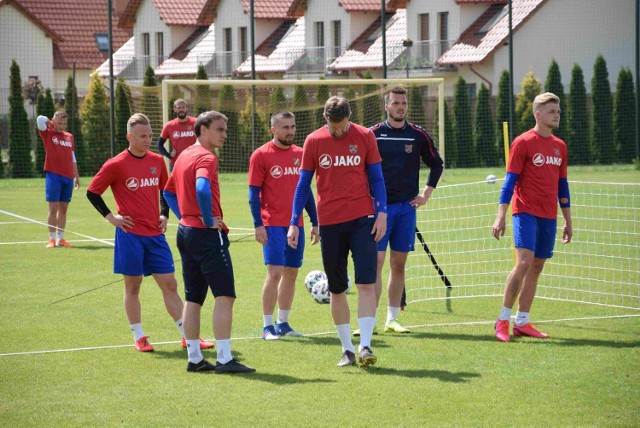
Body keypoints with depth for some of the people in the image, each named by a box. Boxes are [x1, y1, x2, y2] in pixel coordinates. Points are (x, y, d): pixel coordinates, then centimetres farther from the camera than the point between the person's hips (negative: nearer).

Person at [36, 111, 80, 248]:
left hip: (68, 177, 4)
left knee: (63, 209, 6)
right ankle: (52, 239, -2)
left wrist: (77, 176, 16)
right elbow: (40, 119, -16)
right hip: (53, 175, -4)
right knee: (53, 208, -6)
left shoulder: (69, 136, 15)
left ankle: (60, 239, 9)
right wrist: (51, 123, 3)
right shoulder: (47, 134, 2)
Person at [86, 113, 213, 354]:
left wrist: (164, 214, 12)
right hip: (131, 234, -4)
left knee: (169, 285, 4)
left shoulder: (157, 161, 8)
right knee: (133, 285, 3)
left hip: (155, 234, 4)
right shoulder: (116, 165, -7)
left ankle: (187, 336, 5)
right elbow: (92, 192, -1)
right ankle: (139, 338, 12)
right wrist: (111, 217, -5)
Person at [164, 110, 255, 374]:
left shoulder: (184, 156, 16)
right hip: (207, 234, -10)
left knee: (193, 299, 12)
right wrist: (209, 220, -20)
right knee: (225, 295, -9)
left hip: (186, 231, 10)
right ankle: (224, 359, -14)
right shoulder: (206, 157, -13)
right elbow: (202, 189, -32)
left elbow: (168, 192, 26)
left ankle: (194, 358, 14)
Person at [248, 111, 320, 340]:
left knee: (291, 273, 7)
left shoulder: (300, 154, 11)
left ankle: (283, 323, 17)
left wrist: (315, 222, 13)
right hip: (273, 225, -5)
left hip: (296, 224, 5)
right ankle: (268, 326, -5)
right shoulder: (261, 155, -4)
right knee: (275, 272, -11)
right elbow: (254, 193, -5)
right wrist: (258, 225, -12)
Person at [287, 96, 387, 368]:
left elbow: (376, 178, 7)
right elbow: (303, 184, 8)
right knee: (336, 290, 6)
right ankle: (347, 349, 15)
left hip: (362, 219, -1)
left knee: (366, 284, -11)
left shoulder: (365, 137, 2)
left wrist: (382, 212, -3)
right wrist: (294, 223, 4)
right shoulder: (314, 141, 3)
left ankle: (365, 346, -12)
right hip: (330, 223, 1)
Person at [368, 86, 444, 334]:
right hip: (379, 205, -3)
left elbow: (436, 164, 18)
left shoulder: (418, 135, 5)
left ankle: (392, 319, 12)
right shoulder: (373, 134, -1)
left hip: (407, 207, 3)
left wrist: (426, 194, 11)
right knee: (375, 263, -9)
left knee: (398, 265, 6)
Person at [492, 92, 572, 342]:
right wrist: (500, 216, -13)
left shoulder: (559, 146, 13)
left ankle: (522, 322, 12)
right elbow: (510, 181, -7)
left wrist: (568, 221, 18)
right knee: (524, 263, -17)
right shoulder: (523, 143, -5)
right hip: (526, 212, -6)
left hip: (549, 217, 6)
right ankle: (503, 320, -10)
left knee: (536, 268, 6)